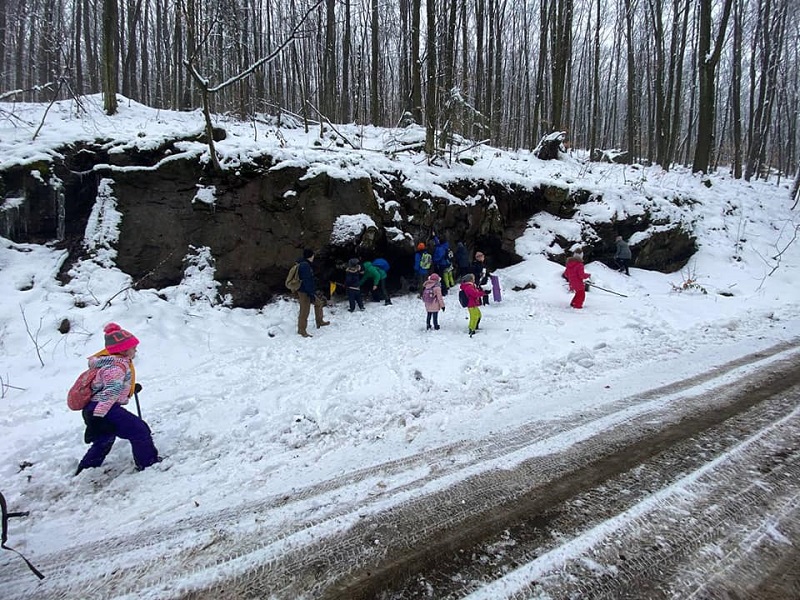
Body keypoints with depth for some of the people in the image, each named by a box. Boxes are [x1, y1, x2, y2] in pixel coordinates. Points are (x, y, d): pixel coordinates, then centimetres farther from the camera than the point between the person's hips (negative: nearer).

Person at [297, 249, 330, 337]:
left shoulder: (302, 264, 13)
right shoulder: (305, 265, -21)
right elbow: (307, 281, -25)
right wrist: (311, 294, -23)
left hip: (308, 291, 11)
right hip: (305, 292, -11)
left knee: (319, 303, 21)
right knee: (304, 311, -2)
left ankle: (319, 322, 29)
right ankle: (301, 330, 9)